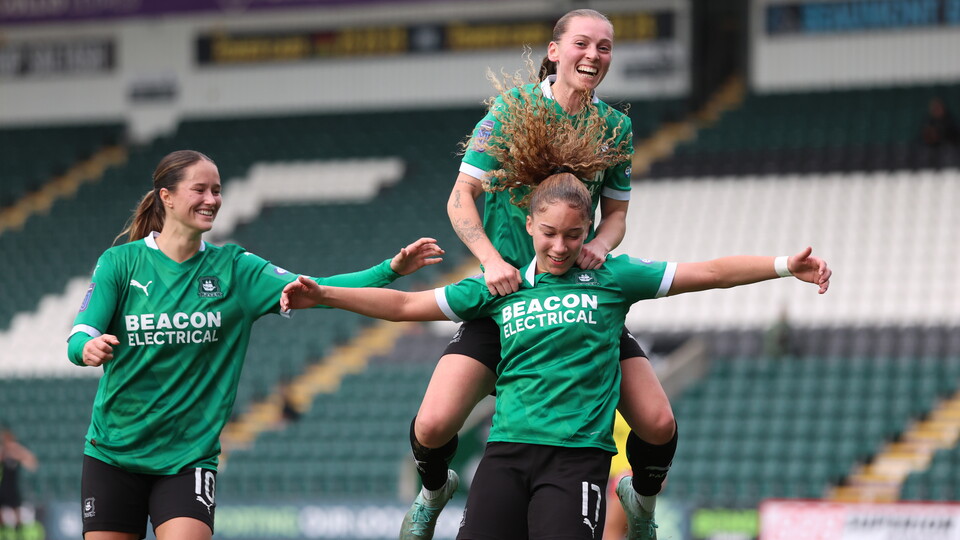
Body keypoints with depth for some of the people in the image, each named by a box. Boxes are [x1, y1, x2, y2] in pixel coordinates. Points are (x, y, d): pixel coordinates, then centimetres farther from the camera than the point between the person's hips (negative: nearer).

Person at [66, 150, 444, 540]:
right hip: (113, 455, 0)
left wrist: (391, 270, -19)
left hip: (187, 459, 0)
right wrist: (88, 348, -35)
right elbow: (78, 339, -10)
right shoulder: (121, 262, -4)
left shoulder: (234, 269, 1)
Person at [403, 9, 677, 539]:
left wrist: (599, 245, -11)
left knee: (658, 425, -10)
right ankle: (433, 491, 21)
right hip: (506, 292, -2)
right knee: (434, 425, -17)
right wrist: (491, 259, -20)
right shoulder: (516, 106, -7)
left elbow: (615, 213, 12)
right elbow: (462, 197, -5)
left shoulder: (616, 127, 3)